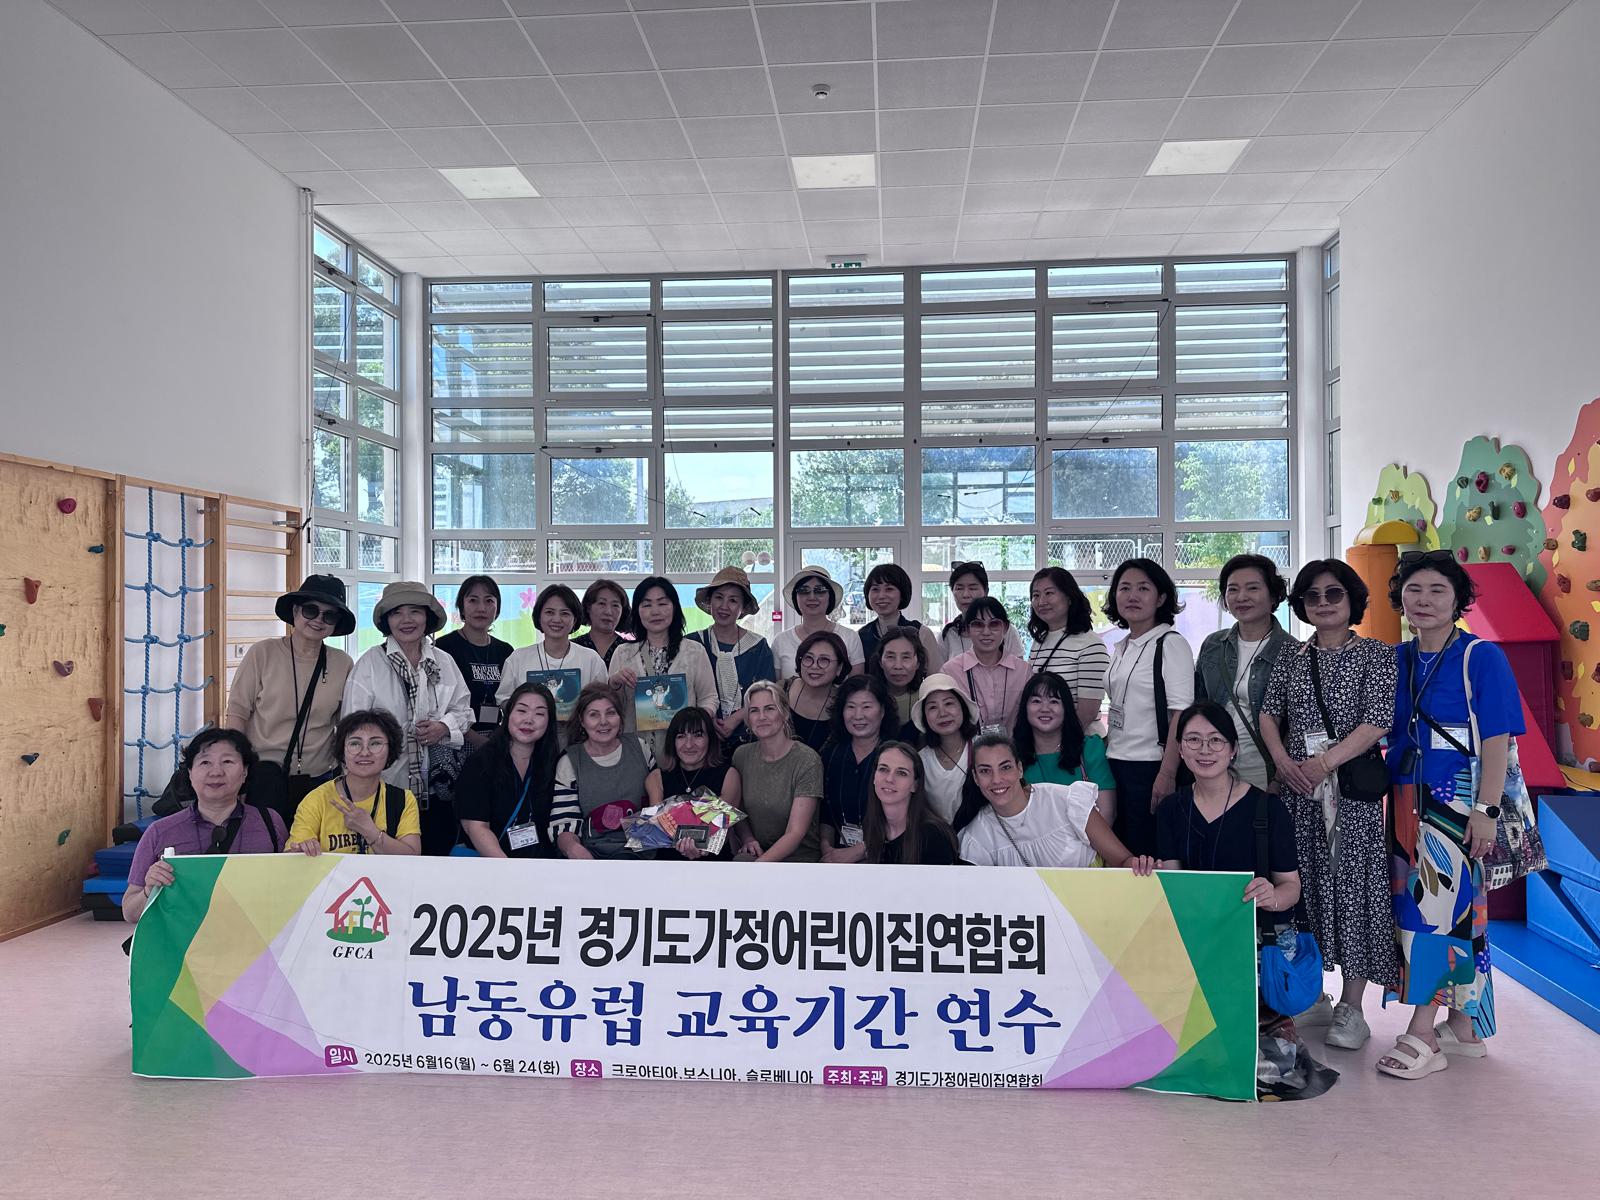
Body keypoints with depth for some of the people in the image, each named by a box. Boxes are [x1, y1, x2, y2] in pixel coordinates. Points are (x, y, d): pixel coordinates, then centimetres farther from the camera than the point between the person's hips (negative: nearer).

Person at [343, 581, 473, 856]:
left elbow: (463, 708, 14)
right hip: (388, 783, -3)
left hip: (439, 784, 3)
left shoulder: (444, 662, 10)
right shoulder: (370, 663, -1)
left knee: (439, 853, 9)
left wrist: (444, 727, -8)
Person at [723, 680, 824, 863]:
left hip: (798, 857, -5)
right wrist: (747, 839, -6)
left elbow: (795, 833, -16)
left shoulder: (807, 761, -12)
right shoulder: (742, 755, 4)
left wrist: (758, 864, -27)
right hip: (753, 853, 5)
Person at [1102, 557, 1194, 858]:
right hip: (1116, 765, 7)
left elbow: (1181, 715, -15)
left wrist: (1168, 773, -21)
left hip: (1150, 766, -7)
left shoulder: (1170, 644, -8)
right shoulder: (1121, 648, 14)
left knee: (1147, 854, -2)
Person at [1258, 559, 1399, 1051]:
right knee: (1305, 881, 7)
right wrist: (1284, 761, -7)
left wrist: (1325, 762, -16)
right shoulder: (1292, 657, 11)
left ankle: (1352, 1008, 7)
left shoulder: (1376, 655, 0)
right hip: (1296, 786, 4)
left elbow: (1377, 721, -9)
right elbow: (1268, 714, 10)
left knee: (1352, 882, -2)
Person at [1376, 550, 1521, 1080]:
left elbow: (1497, 741, -9)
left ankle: (1422, 1036, -2)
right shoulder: (1395, 660, 10)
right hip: (1406, 800, 5)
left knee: (1436, 907, -7)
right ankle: (1463, 1026, 23)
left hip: (1456, 802, -5)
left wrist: (1486, 811, -15)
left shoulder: (1481, 657, -5)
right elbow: (1384, 734, 13)